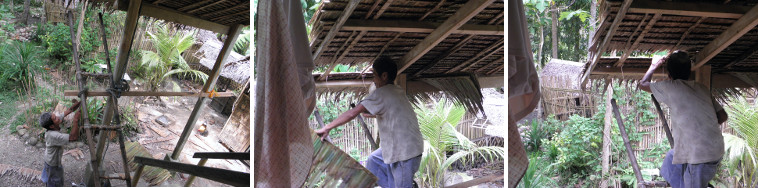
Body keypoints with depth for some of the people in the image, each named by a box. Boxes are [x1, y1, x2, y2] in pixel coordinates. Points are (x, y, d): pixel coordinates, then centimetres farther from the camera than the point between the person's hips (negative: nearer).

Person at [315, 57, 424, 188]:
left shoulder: (381, 93, -15)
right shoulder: (398, 91, 10)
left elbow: (352, 114, -17)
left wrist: (326, 128, -12)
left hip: (405, 151, -9)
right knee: (374, 161, 19)